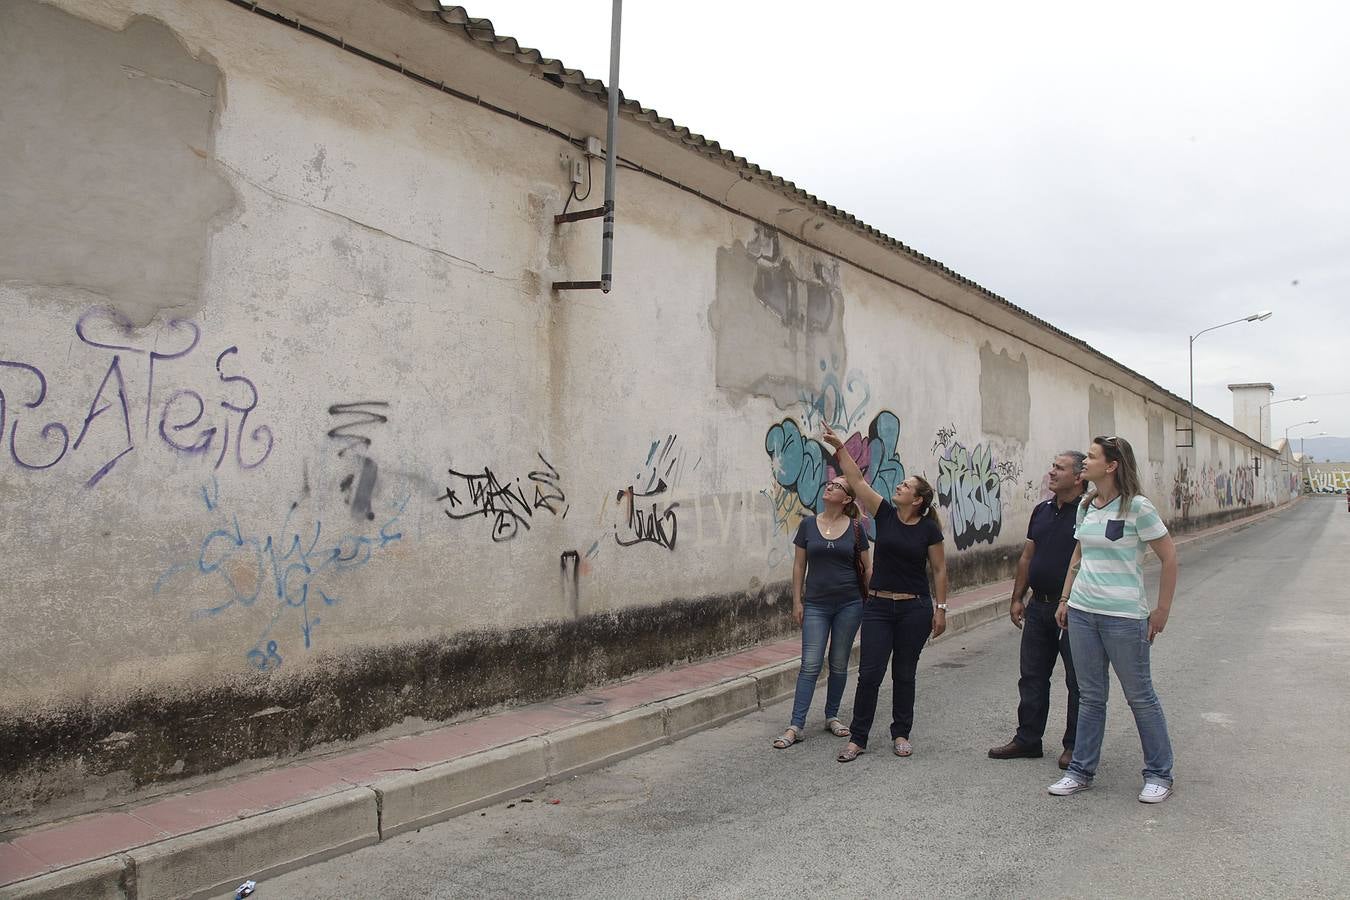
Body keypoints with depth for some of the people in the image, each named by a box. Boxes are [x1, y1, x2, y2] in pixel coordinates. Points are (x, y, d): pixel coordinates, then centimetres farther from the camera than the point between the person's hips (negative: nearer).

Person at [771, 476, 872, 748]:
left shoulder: (855, 529, -1)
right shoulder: (808, 525, 1)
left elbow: (867, 568, 4)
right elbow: (799, 565, 5)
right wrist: (796, 602, 2)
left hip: (849, 604, 0)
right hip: (816, 605, 0)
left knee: (839, 664, 9)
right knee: (810, 665, -4)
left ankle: (832, 716, 27)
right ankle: (796, 726, -1)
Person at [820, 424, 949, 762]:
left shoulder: (929, 528, -3)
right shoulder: (885, 515, 1)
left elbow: (940, 569, 1)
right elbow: (857, 481, -4)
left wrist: (941, 608, -2)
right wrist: (840, 448, -9)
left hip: (915, 609, -1)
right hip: (878, 607, 1)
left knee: (904, 674, 9)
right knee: (870, 673, -1)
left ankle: (901, 733, 25)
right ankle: (857, 737, 8)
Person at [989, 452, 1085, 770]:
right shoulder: (1042, 510, 11)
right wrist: (1017, 598, 11)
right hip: (1039, 606, 7)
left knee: (1077, 680, 6)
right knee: (1032, 676, 12)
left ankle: (1075, 745, 19)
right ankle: (1027, 739, 23)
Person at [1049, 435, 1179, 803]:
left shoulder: (1136, 507, -12)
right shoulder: (1085, 506, 7)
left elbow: (1169, 558, -8)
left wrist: (1161, 612, -7)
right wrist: (1066, 599, 14)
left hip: (1123, 615, -6)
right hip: (1082, 612, 6)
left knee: (1140, 696, 7)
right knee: (1090, 696, 13)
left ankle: (1159, 774, 23)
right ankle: (1081, 771, 22)